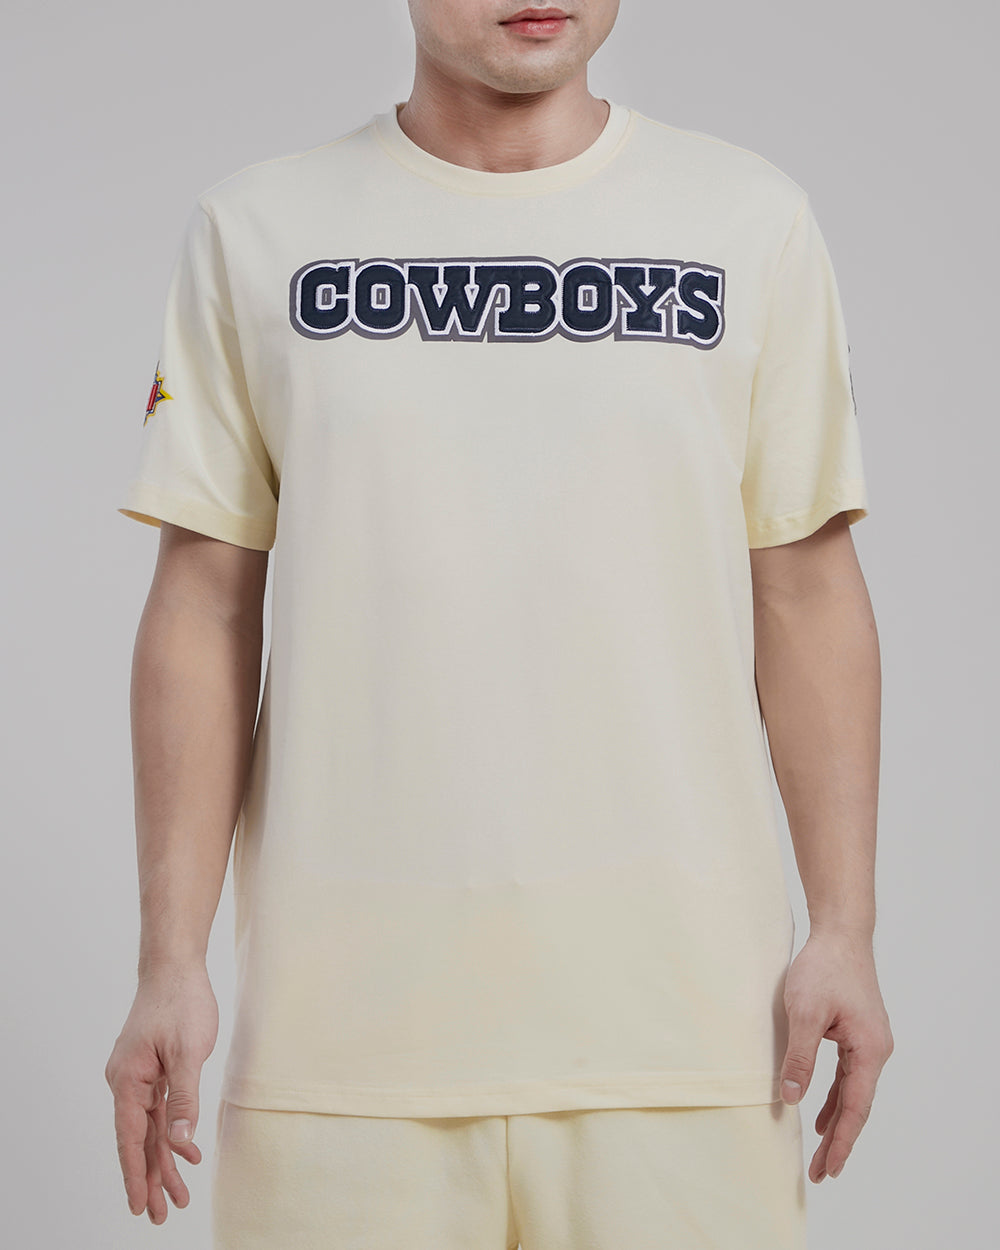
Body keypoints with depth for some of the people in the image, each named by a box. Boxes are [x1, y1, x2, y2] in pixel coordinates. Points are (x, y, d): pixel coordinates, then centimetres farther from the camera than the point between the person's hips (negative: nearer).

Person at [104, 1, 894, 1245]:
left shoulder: (750, 220, 6)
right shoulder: (257, 231, 5)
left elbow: (806, 595, 6)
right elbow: (203, 608, 4)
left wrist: (844, 929, -1)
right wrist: (170, 959, -1)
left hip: (680, 1004, 1)